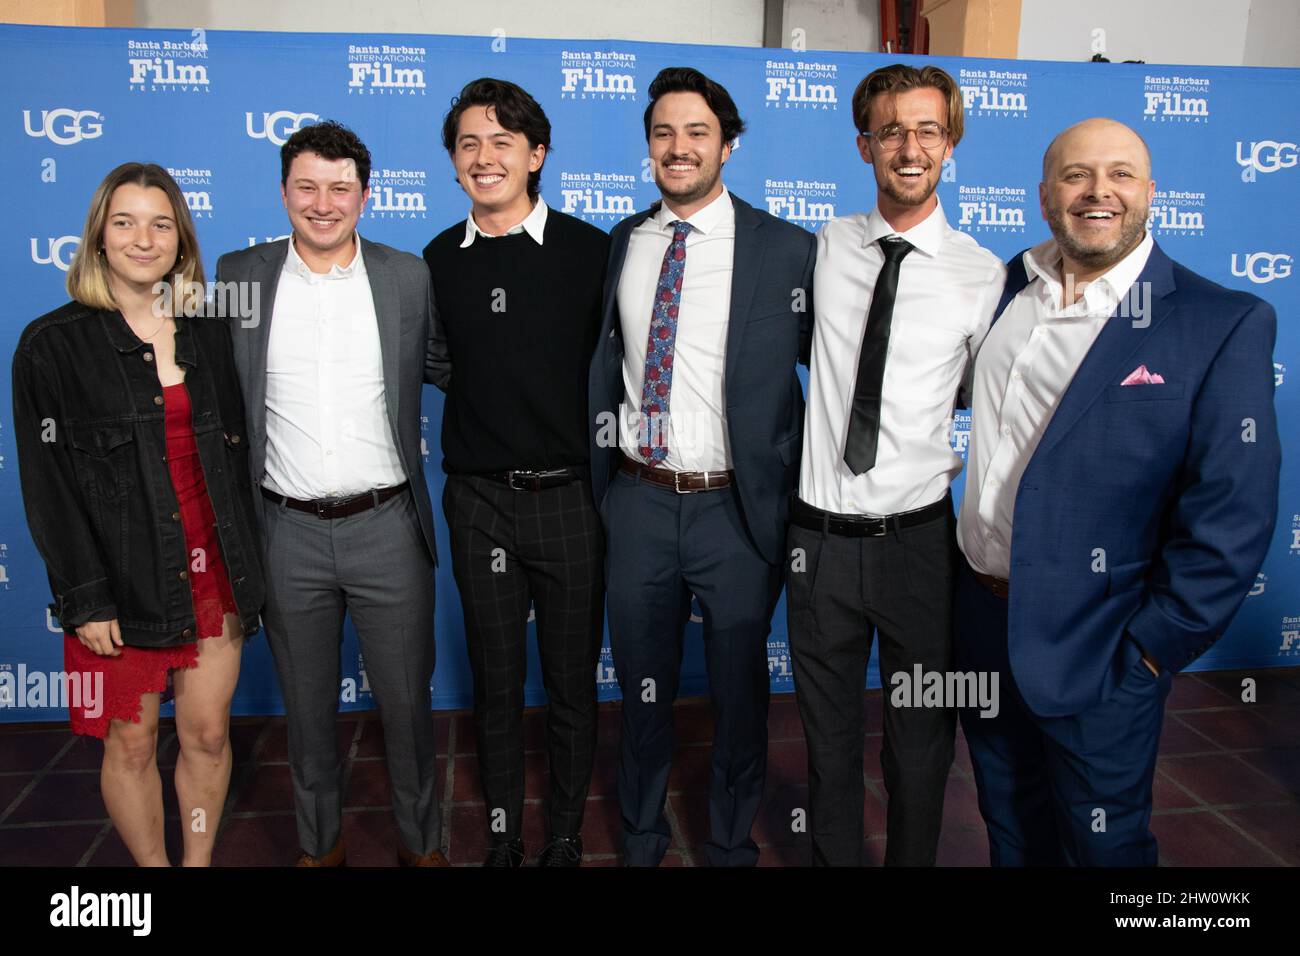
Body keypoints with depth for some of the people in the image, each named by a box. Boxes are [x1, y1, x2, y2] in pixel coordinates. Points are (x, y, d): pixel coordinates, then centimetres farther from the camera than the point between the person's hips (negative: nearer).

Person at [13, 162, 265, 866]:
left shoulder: (209, 332, 6)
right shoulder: (52, 345, -4)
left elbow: (236, 453, 8)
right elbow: (48, 483, -6)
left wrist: (244, 567, 6)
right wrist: (85, 598, -10)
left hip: (210, 569, 3)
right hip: (122, 582, -2)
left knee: (208, 734, 10)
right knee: (131, 744, 10)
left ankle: (199, 862, 30)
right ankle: (152, 868, 31)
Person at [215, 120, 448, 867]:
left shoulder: (408, 277, 0)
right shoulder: (239, 275, 2)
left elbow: (445, 371, 11)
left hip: (387, 526, -1)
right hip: (287, 531, 1)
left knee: (407, 701, 11)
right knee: (308, 708, 16)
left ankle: (421, 840, 33)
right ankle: (321, 842, 38)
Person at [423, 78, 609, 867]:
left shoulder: (591, 250, -4)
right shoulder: (439, 260, 5)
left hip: (570, 497, -2)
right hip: (479, 502, 2)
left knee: (573, 683, 10)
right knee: (496, 684, 14)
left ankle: (567, 836, 30)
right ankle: (504, 837, 32)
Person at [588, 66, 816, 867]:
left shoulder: (788, 250, -7)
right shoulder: (622, 243, 5)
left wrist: (794, 477, -9)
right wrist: (606, 432, 7)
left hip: (736, 507, -3)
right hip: (637, 499, 3)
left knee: (739, 688, 14)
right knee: (643, 686, 19)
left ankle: (732, 843, 40)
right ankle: (641, 835, 43)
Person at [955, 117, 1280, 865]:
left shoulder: (1222, 326, -12)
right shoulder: (1004, 290, 2)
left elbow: (1232, 517, -14)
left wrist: (1154, 649, -13)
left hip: (1094, 651, -4)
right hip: (982, 626, 4)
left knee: (1105, 843, 16)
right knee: (1011, 831, 23)